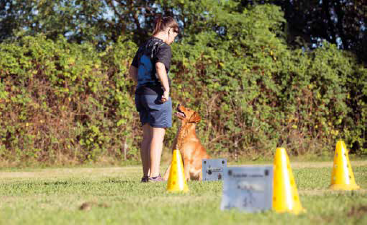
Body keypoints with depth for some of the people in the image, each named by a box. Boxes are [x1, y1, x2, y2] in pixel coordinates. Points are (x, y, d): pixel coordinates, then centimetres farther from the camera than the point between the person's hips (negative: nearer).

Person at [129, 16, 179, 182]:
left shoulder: (144, 47, 16)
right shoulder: (163, 47, -10)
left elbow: (132, 70, 20)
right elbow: (160, 67, -27)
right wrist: (166, 88, -20)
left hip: (141, 94, 8)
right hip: (156, 95, -8)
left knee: (147, 136, 12)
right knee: (157, 136, -5)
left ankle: (146, 175, 14)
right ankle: (154, 175, -6)